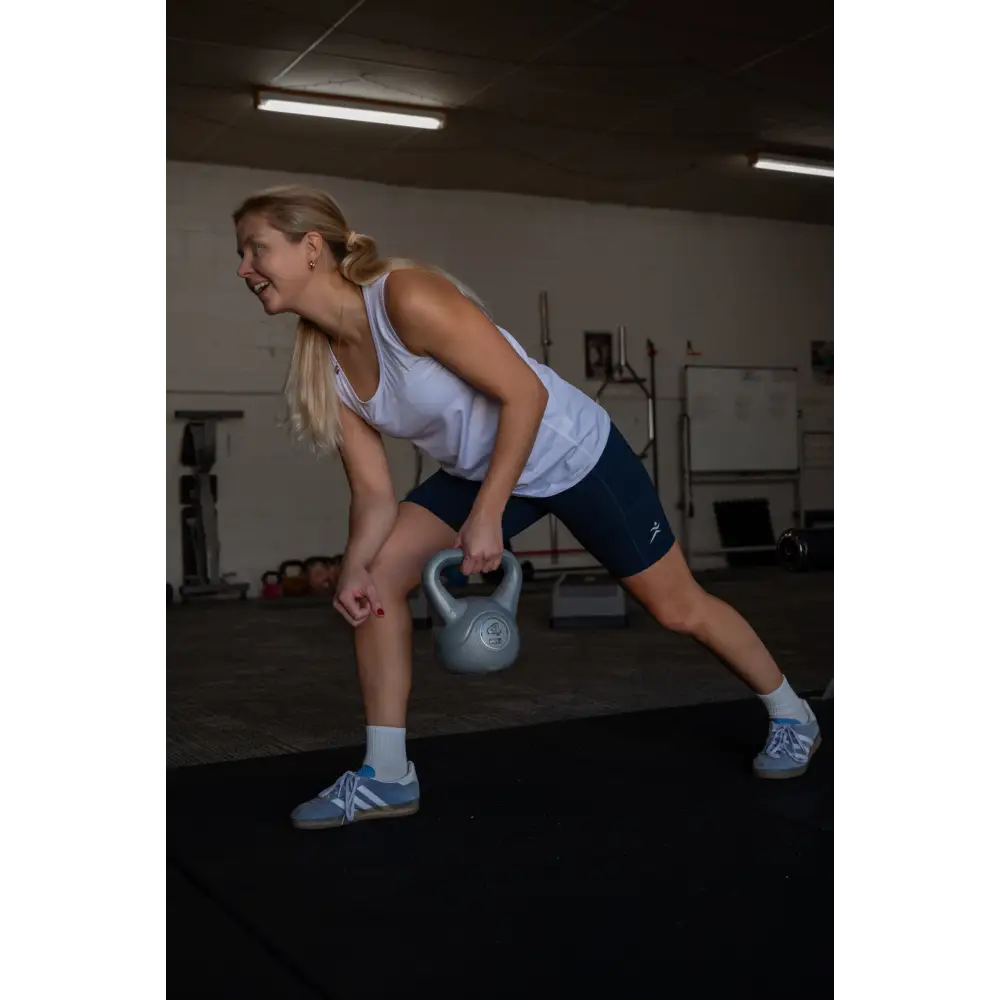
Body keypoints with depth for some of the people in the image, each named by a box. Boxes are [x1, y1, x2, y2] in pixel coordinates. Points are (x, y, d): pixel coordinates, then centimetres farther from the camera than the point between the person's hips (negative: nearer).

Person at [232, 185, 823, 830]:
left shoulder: (408, 298, -29)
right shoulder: (325, 369, -6)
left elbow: (525, 393, -28)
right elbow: (373, 493, -4)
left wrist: (486, 516, -29)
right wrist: (354, 567, -21)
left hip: (574, 453, -7)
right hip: (480, 470, 7)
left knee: (677, 608, 7)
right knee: (379, 576, -8)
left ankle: (791, 716, 34)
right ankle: (387, 776, 3)